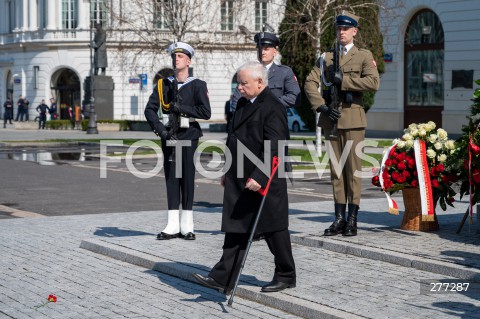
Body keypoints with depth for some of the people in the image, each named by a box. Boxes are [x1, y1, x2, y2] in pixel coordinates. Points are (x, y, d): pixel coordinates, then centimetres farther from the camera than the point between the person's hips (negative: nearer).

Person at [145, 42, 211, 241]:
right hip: (169, 135, 3)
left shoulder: (197, 85, 0)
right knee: (171, 178, 3)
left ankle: (186, 225, 5)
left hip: (189, 135, -3)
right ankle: (173, 225, 7)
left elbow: (206, 112, -10)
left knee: (187, 178, -1)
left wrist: (181, 108, -14)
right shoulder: (163, 84, 9)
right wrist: (160, 129, -11)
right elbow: (150, 110, 3)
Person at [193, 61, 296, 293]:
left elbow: (274, 148, -22)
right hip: (239, 180, 9)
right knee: (236, 229, 6)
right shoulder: (243, 104, 14)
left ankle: (286, 276, 19)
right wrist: (228, 172, 20)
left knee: (273, 228, 4)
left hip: (264, 181, -9)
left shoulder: (272, 107, -15)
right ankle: (223, 278, 6)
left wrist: (259, 177, -27)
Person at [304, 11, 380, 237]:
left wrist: (344, 80, -13)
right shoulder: (325, 57, 16)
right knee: (335, 170, 6)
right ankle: (339, 218, 10)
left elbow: (373, 82, -11)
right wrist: (321, 106, -7)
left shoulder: (364, 56, 6)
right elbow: (310, 83, 6)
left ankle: (352, 220, 1)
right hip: (331, 118, 4)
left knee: (353, 169, -4)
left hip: (352, 118, -4)